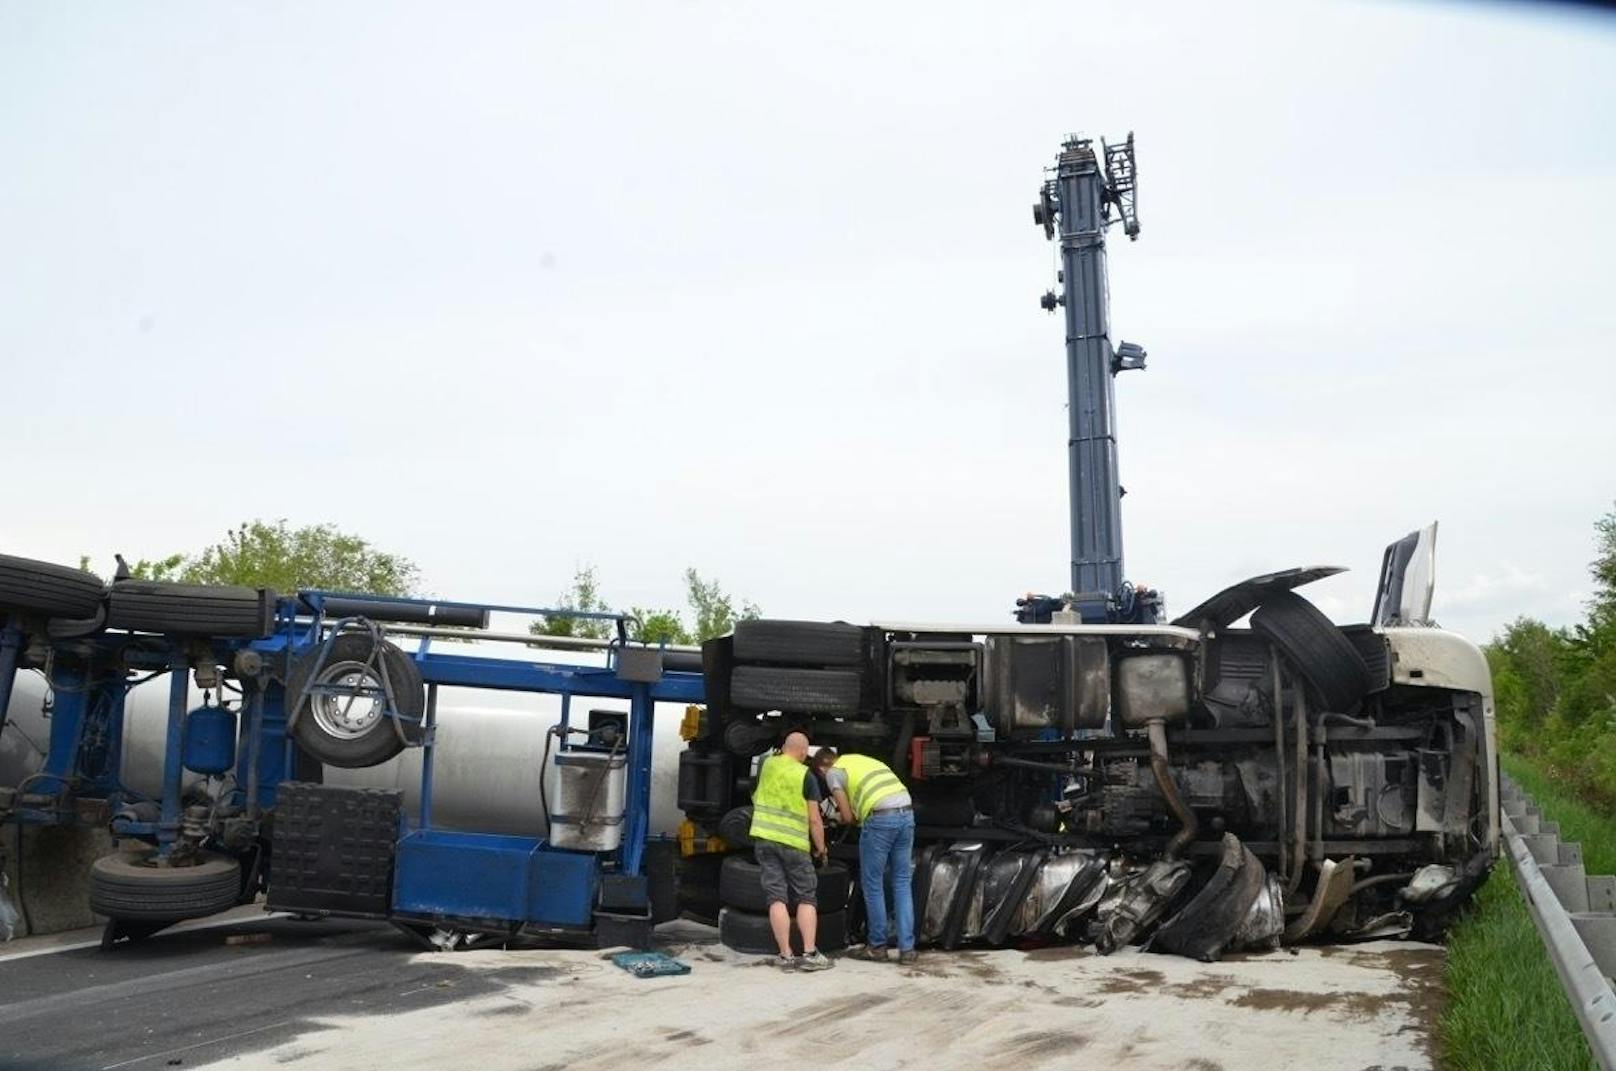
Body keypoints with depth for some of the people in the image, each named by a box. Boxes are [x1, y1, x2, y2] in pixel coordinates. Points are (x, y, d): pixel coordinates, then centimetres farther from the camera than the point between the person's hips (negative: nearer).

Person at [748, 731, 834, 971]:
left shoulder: (766, 764, 5)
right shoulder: (806, 776, -6)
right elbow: (814, 820, -6)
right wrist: (821, 849, 6)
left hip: (764, 839, 3)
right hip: (794, 843, -3)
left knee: (777, 898, 3)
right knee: (806, 899, 8)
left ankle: (786, 956, 1)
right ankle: (810, 954, 1)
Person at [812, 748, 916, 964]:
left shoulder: (833, 772, 9)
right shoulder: (864, 759, 30)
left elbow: (847, 816, 5)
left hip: (881, 819, -6)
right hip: (907, 813, 6)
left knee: (873, 883, 9)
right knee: (902, 883, 12)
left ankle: (877, 946, 16)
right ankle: (907, 949, 12)